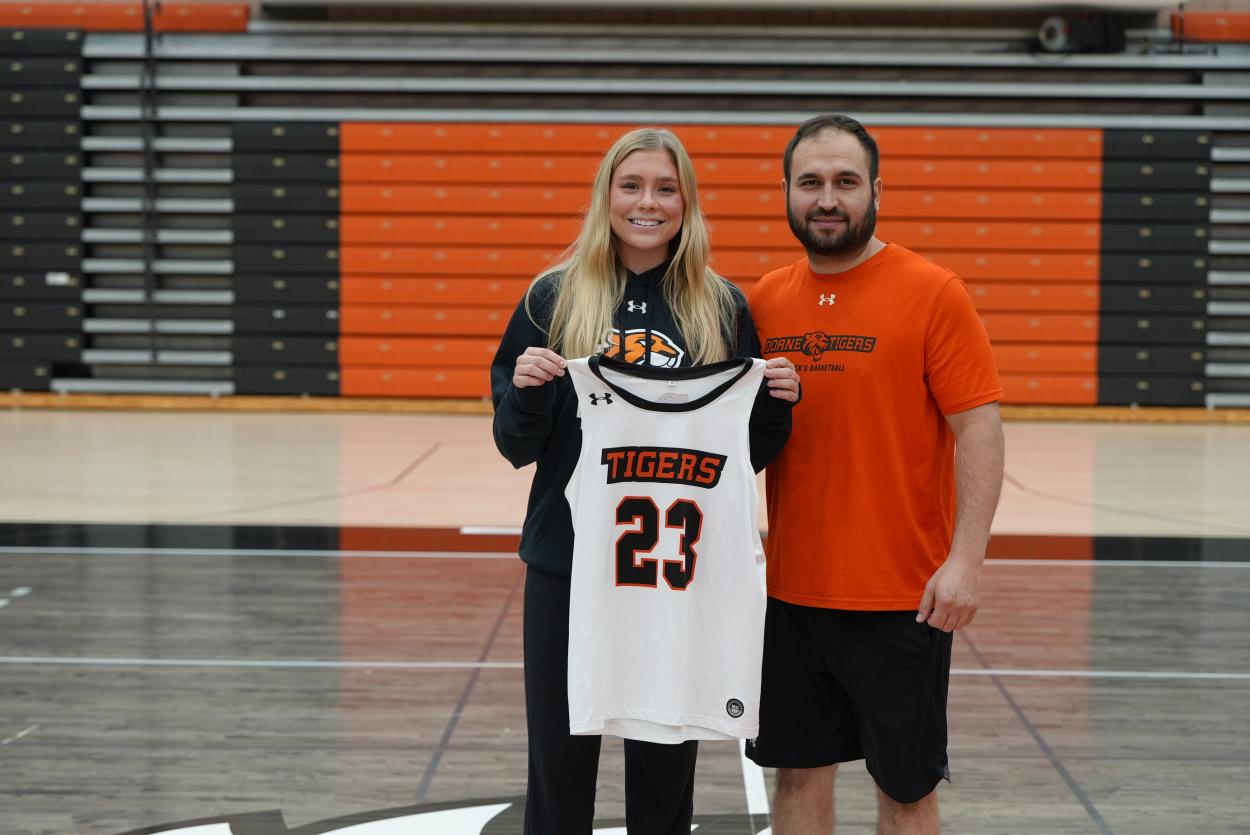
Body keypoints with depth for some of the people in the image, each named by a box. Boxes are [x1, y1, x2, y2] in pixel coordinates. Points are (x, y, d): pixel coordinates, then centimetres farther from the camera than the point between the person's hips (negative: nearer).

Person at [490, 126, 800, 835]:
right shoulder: (554, 298, 1)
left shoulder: (722, 308, 3)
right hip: (567, 562, 0)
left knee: (665, 763, 10)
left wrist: (777, 403, -11)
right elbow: (517, 446, 2)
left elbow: (750, 456, 8)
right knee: (561, 759, 7)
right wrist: (526, 390, -17)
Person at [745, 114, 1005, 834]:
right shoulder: (767, 300, 6)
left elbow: (979, 429, -12)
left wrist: (967, 558, -19)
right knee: (799, 769, 13)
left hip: (904, 597, -4)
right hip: (794, 587, 4)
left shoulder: (933, 294, -8)